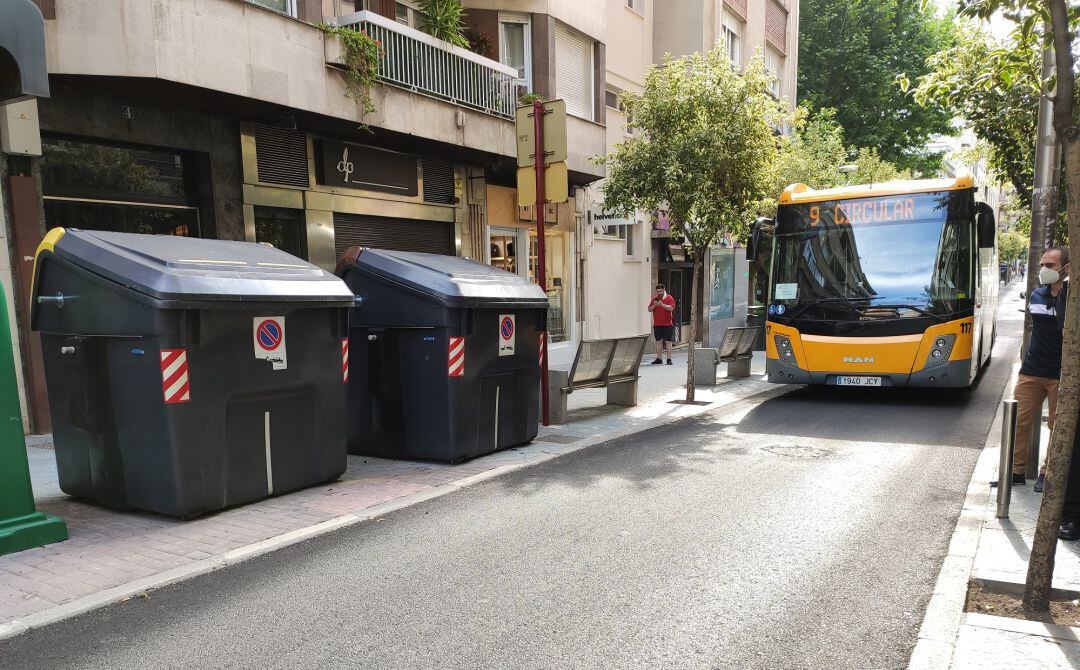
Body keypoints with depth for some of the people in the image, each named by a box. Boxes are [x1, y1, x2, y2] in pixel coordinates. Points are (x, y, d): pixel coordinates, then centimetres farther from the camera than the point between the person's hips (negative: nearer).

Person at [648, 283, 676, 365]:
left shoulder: (669, 298, 0)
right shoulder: (654, 299, 13)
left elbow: (671, 308, -14)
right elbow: (649, 309, 10)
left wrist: (662, 305, -22)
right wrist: (654, 305, -10)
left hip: (667, 324, -4)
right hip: (657, 324, 4)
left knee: (668, 342, -1)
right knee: (658, 342, 7)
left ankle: (669, 359, 1)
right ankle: (658, 359, 11)